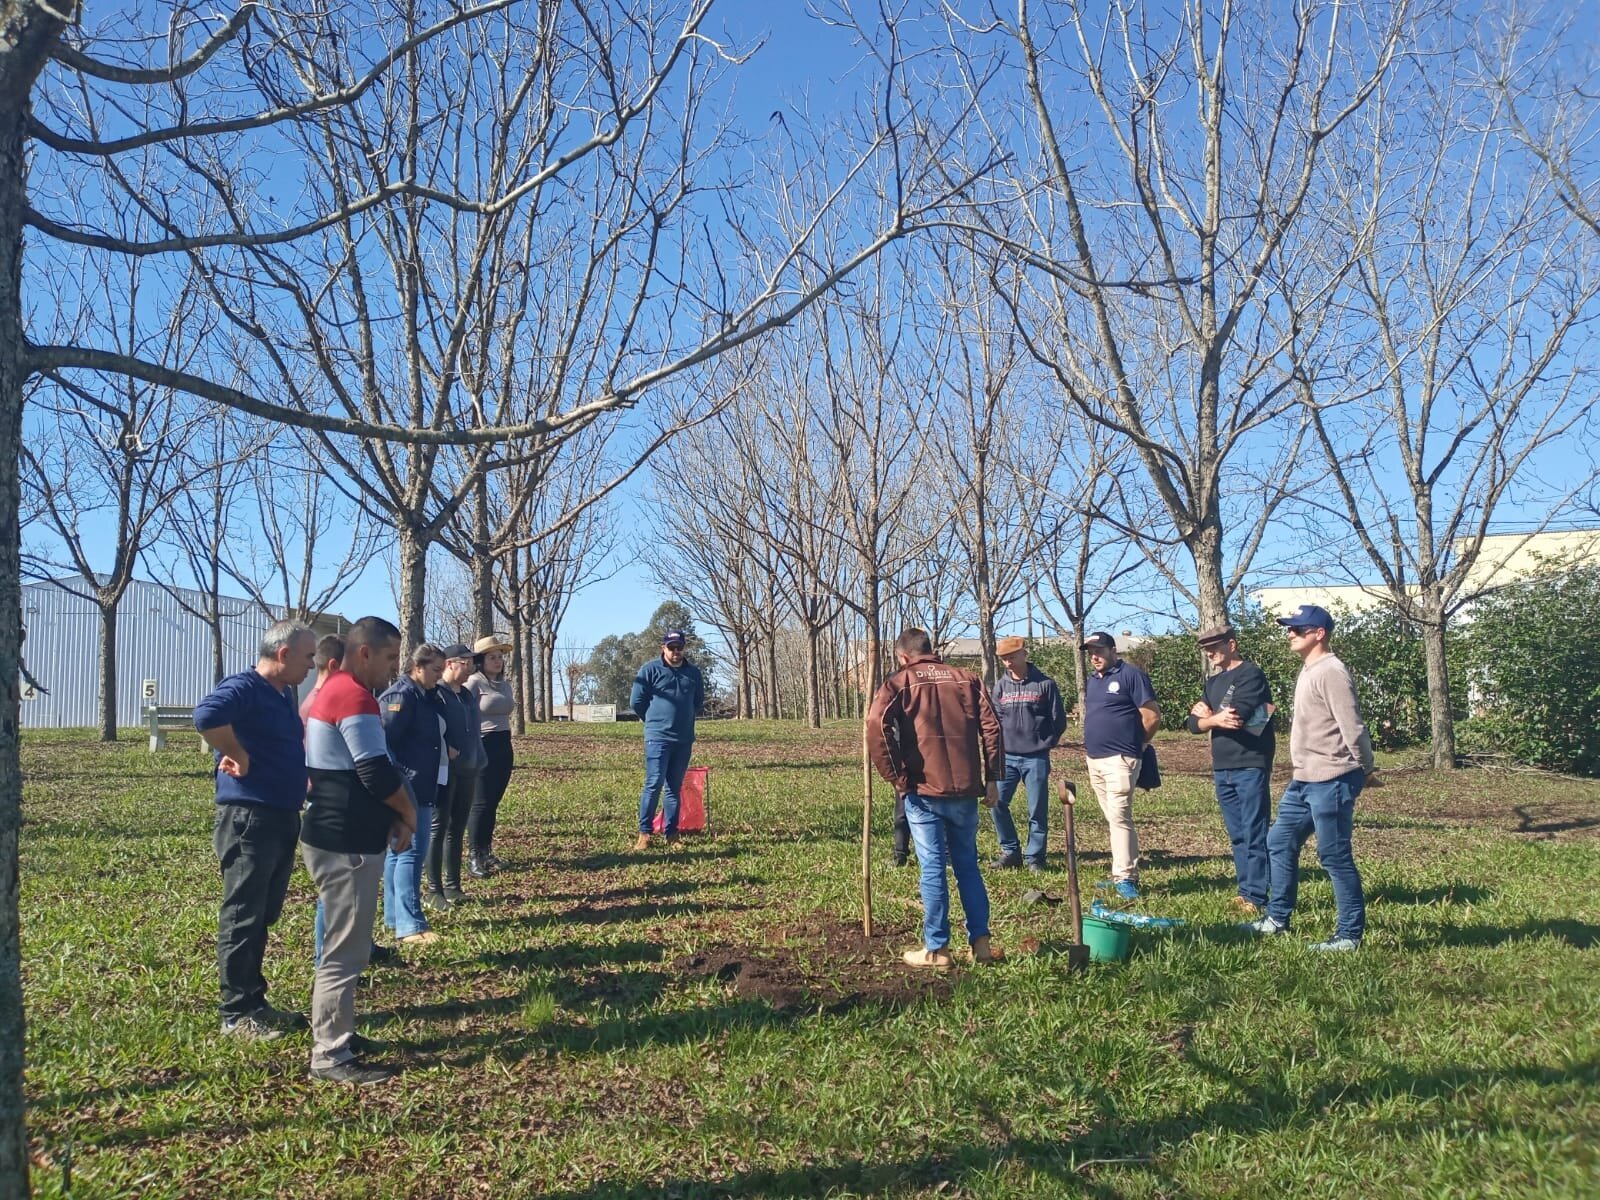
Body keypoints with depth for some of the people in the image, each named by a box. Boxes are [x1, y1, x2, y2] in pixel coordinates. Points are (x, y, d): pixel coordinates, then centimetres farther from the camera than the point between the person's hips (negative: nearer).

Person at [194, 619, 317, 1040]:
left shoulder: (283, 694, 14)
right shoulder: (244, 687, -15)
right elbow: (207, 715, -36)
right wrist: (239, 756, -24)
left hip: (282, 819, 9)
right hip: (249, 820, -9)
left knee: (263, 917, 16)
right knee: (242, 919, 0)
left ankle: (255, 1002, 26)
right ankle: (237, 1015, 8)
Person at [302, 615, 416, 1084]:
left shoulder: (336, 690, 15)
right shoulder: (354, 695, -18)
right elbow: (378, 775, -22)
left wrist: (391, 816, 9)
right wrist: (408, 815, -4)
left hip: (341, 839, 11)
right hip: (346, 846, -11)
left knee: (345, 945, 20)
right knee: (345, 951, -3)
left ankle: (335, 1034, 30)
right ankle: (330, 1057, 4)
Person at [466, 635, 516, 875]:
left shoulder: (505, 684, 14)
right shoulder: (474, 683, -9)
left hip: (504, 746, 7)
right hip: (482, 746, -7)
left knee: (493, 802, 10)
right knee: (481, 802, -5)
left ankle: (486, 852, 17)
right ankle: (473, 857, 0)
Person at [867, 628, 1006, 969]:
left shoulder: (899, 683, 1)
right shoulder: (966, 679, 10)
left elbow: (876, 728, -14)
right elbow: (991, 727, 3)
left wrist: (897, 778, -8)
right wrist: (992, 778, 6)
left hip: (923, 791, -3)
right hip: (966, 789, 3)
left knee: (933, 869, 2)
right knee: (967, 865, 14)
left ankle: (936, 949, 7)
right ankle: (980, 942, 17)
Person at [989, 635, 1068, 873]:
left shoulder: (1045, 684, -2)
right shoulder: (1000, 685, 7)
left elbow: (1059, 720, 1)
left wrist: (1045, 744, -1)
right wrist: (999, 745, 2)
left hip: (1036, 758, -3)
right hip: (1006, 757, 3)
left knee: (1038, 810, 1)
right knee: (997, 802, -4)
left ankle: (1034, 857, 13)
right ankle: (1010, 851, 12)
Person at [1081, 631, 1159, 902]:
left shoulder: (1131, 675, -8)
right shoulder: (1091, 680, 16)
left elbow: (1152, 716, -10)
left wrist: (1138, 744, 0)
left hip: (1119, 759, -8)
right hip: (1094, 760, 8)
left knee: (1119, 817, -11)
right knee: (1113, 819, 11)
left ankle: (1125, 878, -8)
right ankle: (1124, 873, 18)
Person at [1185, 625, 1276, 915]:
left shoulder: (1251, 674, -6)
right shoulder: (1213, 682, 18)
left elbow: (1237, 716, -19)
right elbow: (1193, 724, 9)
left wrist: (1207, 715, -3)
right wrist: (1216, 719, -11)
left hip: (1251, 766, -8)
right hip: (1222, 768, 8)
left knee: (1254, 835, -6)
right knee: (1237, 835, 10)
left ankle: (1256, 897, -4)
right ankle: (1246, 891, 16)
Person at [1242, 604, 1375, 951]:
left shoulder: (1330, 673, -17)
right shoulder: (1308, 671, 15)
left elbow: (1351, 726, -19)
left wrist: (1364, 769, -9)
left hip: (1331, 781, -10)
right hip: (1304, 780, 10)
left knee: (1334, 856, -3)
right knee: (1280, 843, 15)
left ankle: (1350, 934, 7)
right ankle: (1278, 918, 26)